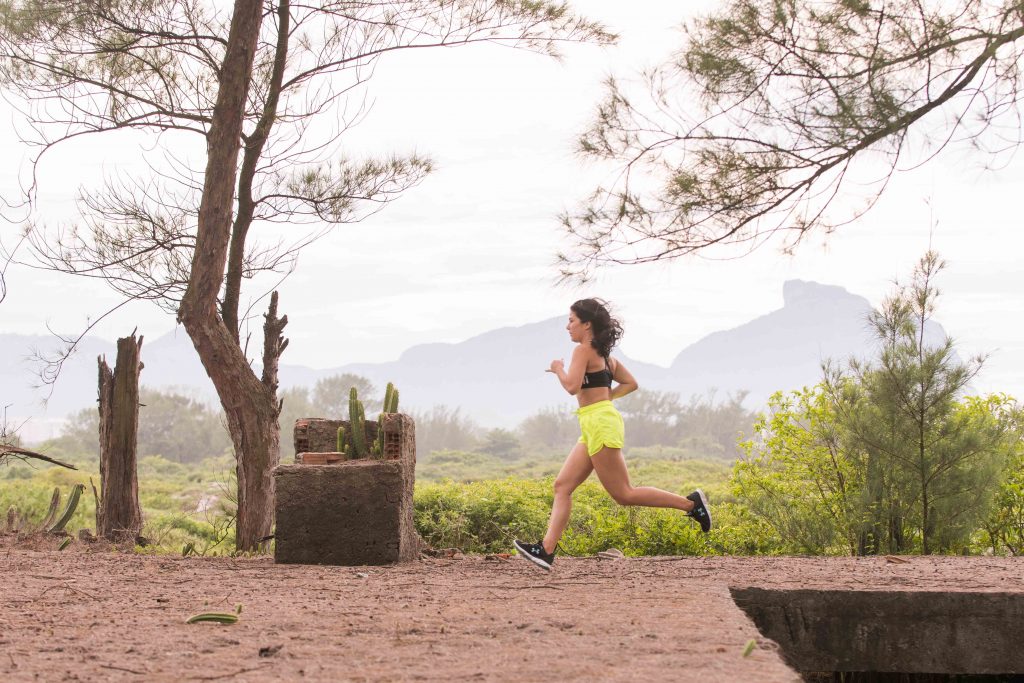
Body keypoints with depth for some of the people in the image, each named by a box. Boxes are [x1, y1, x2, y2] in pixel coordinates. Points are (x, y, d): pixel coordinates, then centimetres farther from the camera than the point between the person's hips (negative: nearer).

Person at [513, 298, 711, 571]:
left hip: (600, 423, -10)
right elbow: (630, 383, 23)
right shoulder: (603, 354, 19)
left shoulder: (583, 350, -8)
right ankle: (546, 550, -4)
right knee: (562, 486, 4)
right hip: (593, 428, 10)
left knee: (623, 494, -7)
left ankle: (690, 503, -4)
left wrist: (559, 369, -2)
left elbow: (572, 386, -20)